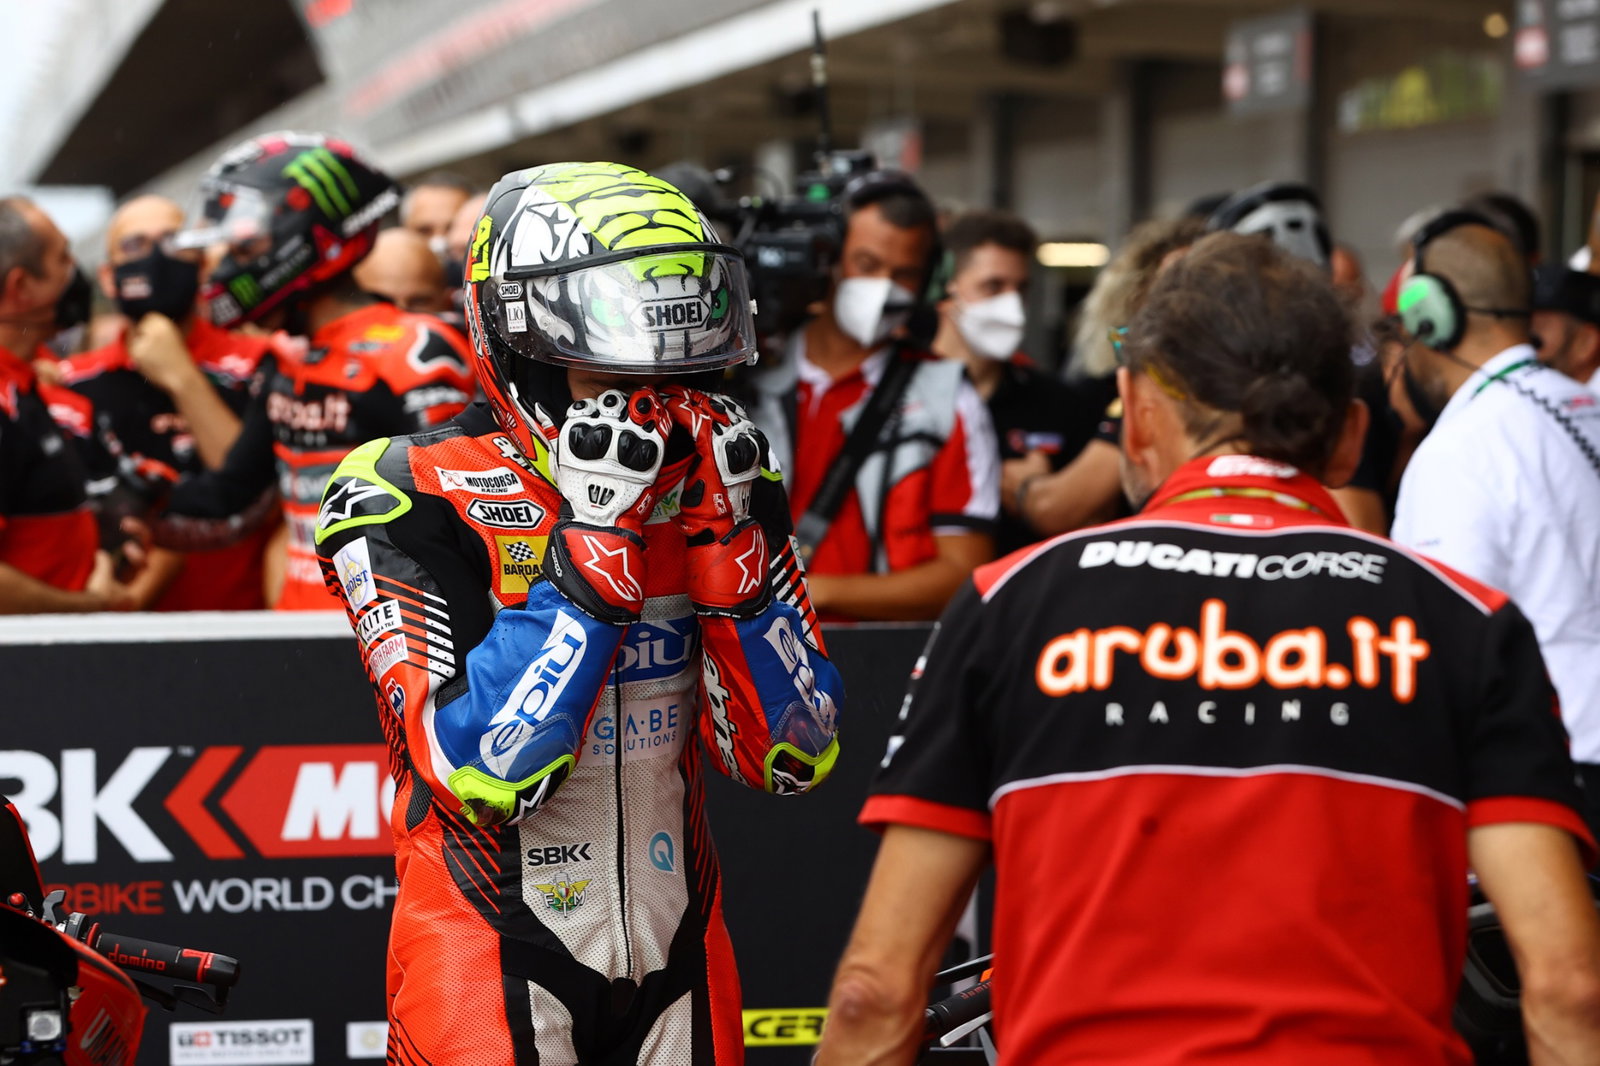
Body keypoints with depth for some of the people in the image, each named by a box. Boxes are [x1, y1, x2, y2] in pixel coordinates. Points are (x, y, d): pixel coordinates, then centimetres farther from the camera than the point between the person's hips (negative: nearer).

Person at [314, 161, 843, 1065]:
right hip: (493, 961, -4)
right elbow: (481, 775, -22)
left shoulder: (708, 480, 2)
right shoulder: (415, 496, -12)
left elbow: (794, 759, -3)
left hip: (681, 960, 4)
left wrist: (732, 543, -13)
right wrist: (591, 549, -24)